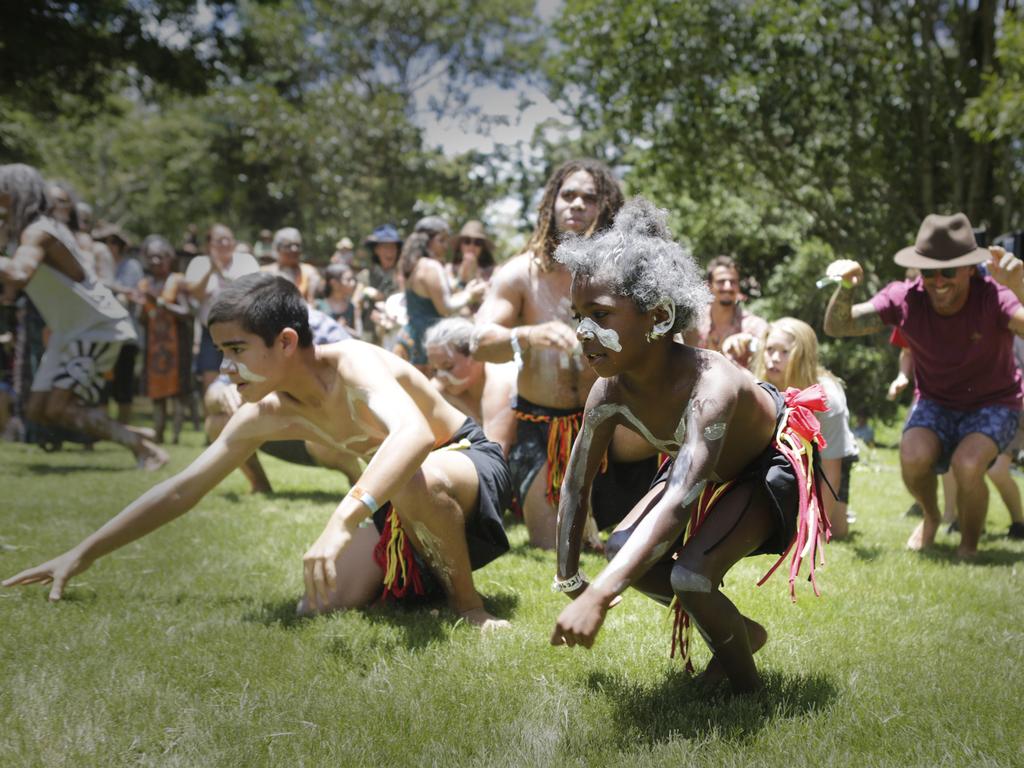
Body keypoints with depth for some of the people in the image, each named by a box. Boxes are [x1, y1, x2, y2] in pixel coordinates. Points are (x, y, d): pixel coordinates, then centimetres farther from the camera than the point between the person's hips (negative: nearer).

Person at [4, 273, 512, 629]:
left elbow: (414, 433, -53)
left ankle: (468, 604, -17)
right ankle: (418, 578, 19)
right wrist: (82, 554, -1)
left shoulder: (355, 365, -31)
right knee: (320, 609, -6)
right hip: (397, 501, 7)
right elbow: (181, 490, 0)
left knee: (418, 480, -42)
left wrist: (342, 522, -65)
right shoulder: (265, 415, -8)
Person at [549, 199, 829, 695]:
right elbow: (576, 485, -8)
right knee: (625, 551, -5)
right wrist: (568, 581, -5)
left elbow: (678, 502, -54)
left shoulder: (710, 385, -43)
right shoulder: (610, 393, -22)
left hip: (773, 464, -7)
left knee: (692, 576, -25)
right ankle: (740, 633, 17)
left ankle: (747, 684, 3)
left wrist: (598, 596, -62)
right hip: (712, 466, 7)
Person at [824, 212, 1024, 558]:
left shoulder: (993, 297, -26)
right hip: (935, 403, 3)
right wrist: (845, 288, -35)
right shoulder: (907, 298, -17)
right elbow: (837, 327, -15)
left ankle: (969, 546, -1)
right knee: (913, 458, -28)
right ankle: (930, 517, 9)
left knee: (967, 464, -32)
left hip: (993, 404, -2)